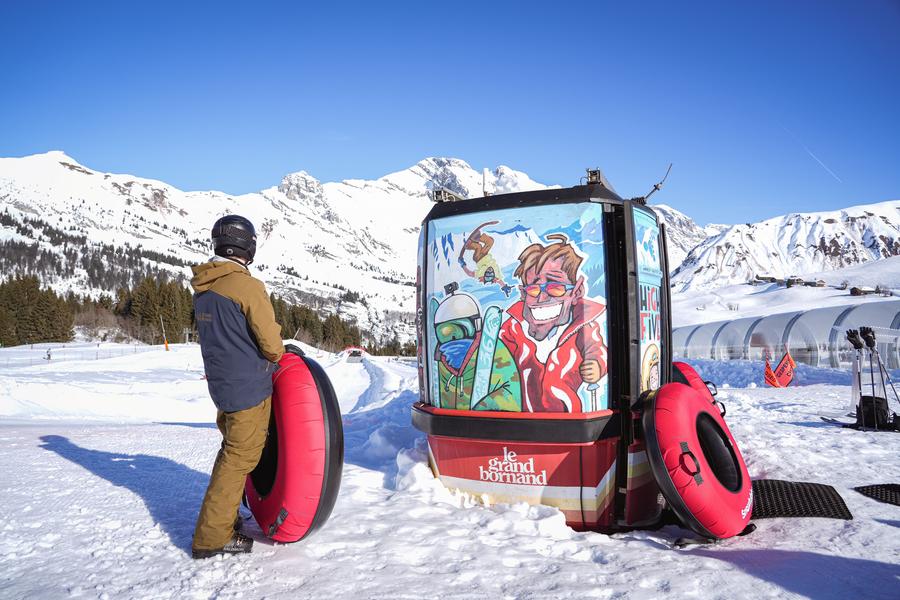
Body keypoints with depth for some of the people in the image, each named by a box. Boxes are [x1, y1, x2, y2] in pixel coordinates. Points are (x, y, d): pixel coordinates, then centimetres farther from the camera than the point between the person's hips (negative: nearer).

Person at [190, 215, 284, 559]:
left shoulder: (203, 288, 7)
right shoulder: (247, 286, -19)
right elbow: (272, 343, -16)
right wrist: (274, 357, 6)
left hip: (221, 384, 8)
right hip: (249, 388, -8)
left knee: (231, 450, 23)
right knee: (240, 458, 2)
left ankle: (222, 516, 35)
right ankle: (212, 537, 8)